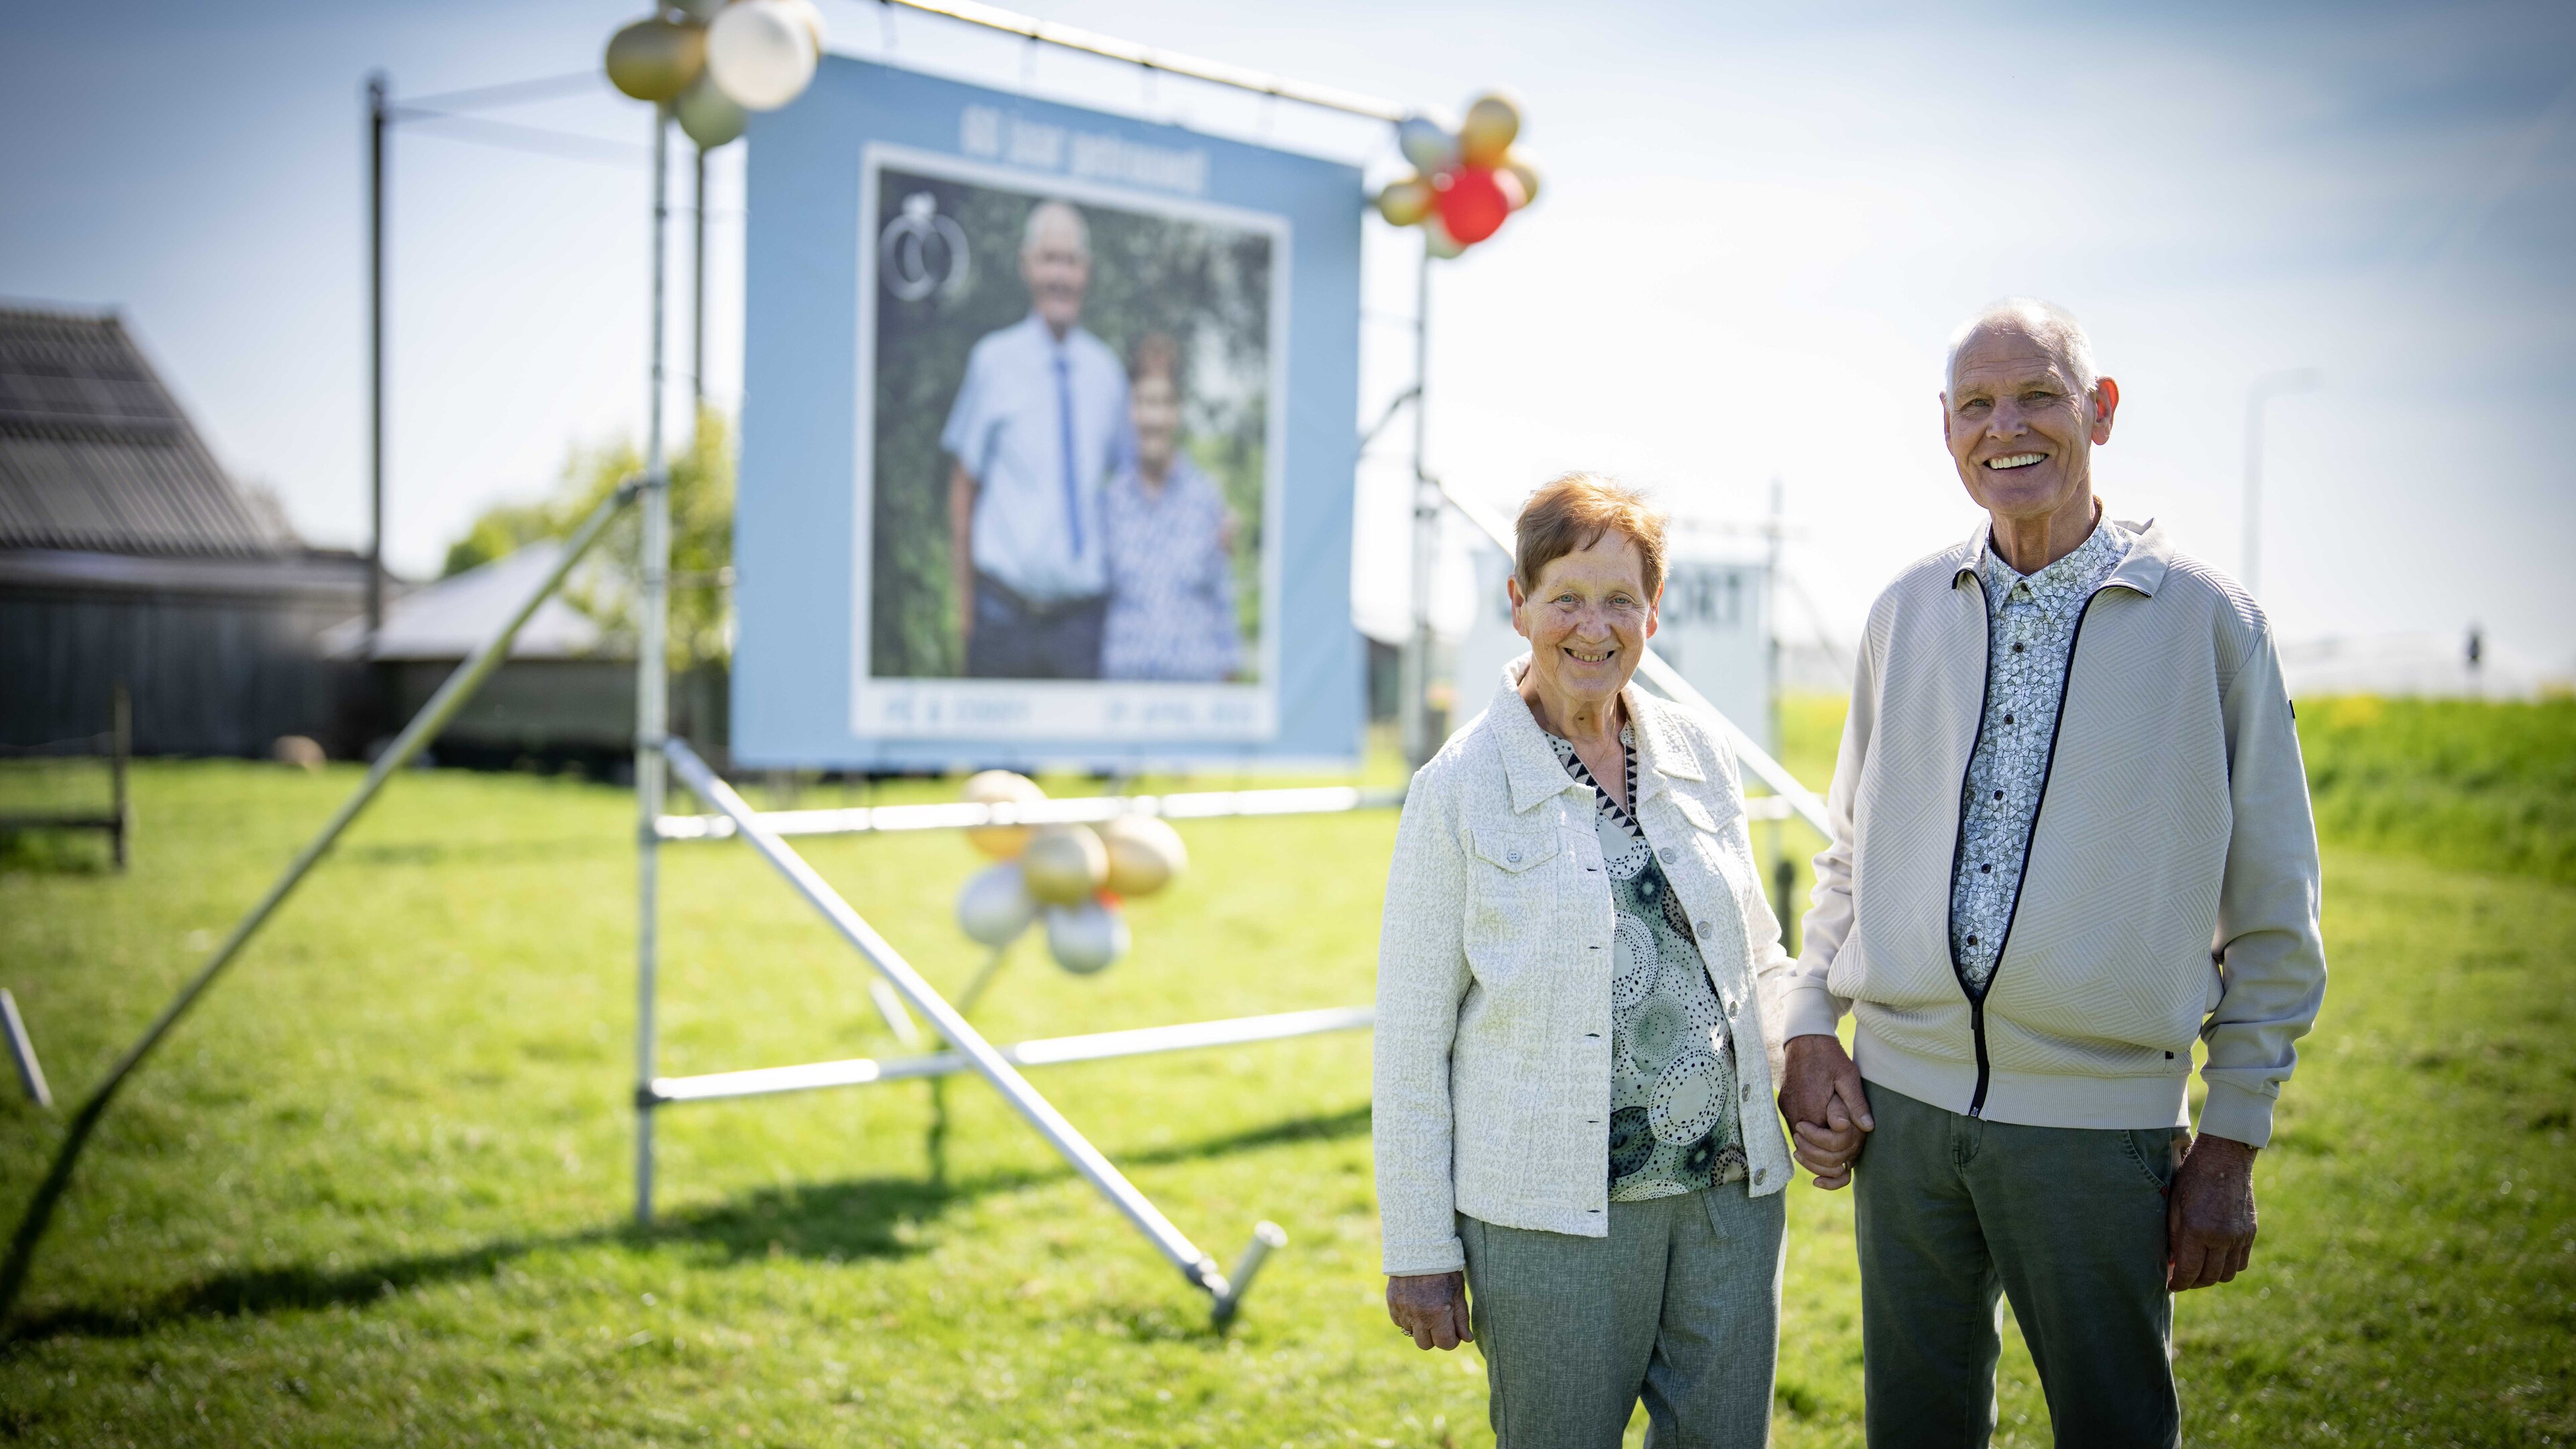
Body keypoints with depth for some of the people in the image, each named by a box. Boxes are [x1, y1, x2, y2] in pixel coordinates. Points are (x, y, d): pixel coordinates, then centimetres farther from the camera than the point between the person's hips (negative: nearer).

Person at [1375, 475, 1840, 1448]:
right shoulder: (1460, 788, -6)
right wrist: (1419, 1251, -5)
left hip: (1732, 1192, 4)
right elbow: (1411, 1043, -5)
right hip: (1553, 1217, -4)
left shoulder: (1701, 756, 7)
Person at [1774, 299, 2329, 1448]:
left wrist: (2232, 1146, -3)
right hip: (1900, 1096, 3)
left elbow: (2271, 916, 0)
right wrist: (1809, 1024, 4)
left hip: (2099, 1116, -3)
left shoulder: (2207, 620, -3)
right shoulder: (1905, 613, 7)